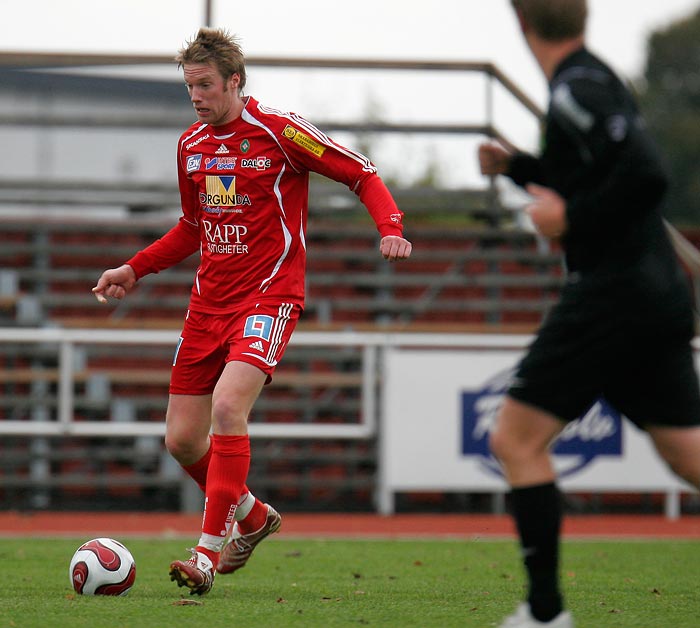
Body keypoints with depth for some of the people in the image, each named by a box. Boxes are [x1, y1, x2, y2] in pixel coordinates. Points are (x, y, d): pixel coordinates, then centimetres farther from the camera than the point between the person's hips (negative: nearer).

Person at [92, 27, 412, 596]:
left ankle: (209, 552, -24)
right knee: (181, 439, 4)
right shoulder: (191, 145, 10)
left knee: (228, 405, -28)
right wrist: (134, 270, 16)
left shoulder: (279, 132, -9)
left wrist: (391, 228, -21)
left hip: (269, 296, -7)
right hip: (209, 302, 7)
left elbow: (363, 175, -4)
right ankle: (251, 516, 32)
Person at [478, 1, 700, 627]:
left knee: (516, 439, -3)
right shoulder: (599, 80, 15)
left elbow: (646, 177, -26)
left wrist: (570, 218, -16)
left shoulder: (579, 90, -14)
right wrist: (518, 167, 27)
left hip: (612, 291, -9)